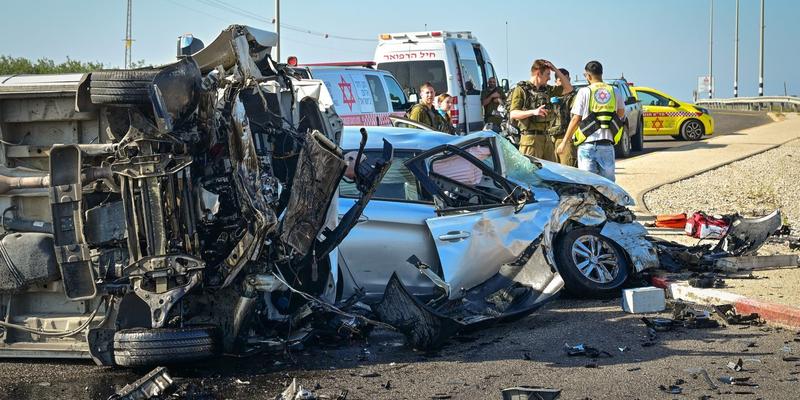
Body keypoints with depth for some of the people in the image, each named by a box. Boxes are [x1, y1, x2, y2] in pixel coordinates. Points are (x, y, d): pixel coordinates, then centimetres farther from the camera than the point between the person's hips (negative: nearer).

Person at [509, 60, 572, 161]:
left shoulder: (546, 89, 17)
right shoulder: (521, 90, -4)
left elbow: (568, 88, 20)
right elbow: (513, 114, -12)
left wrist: (556, 70, 11)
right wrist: (533, 112, -27)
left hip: (546, 138, 7)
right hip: (530, 138, -7)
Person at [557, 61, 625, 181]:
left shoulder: (584, 92, -4)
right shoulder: (615, 92, 7)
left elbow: (576, 119, -5)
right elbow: (621, 114, 20)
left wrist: (565, 142, 1)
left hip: (587, 144, -3)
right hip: (607, 145, 3)